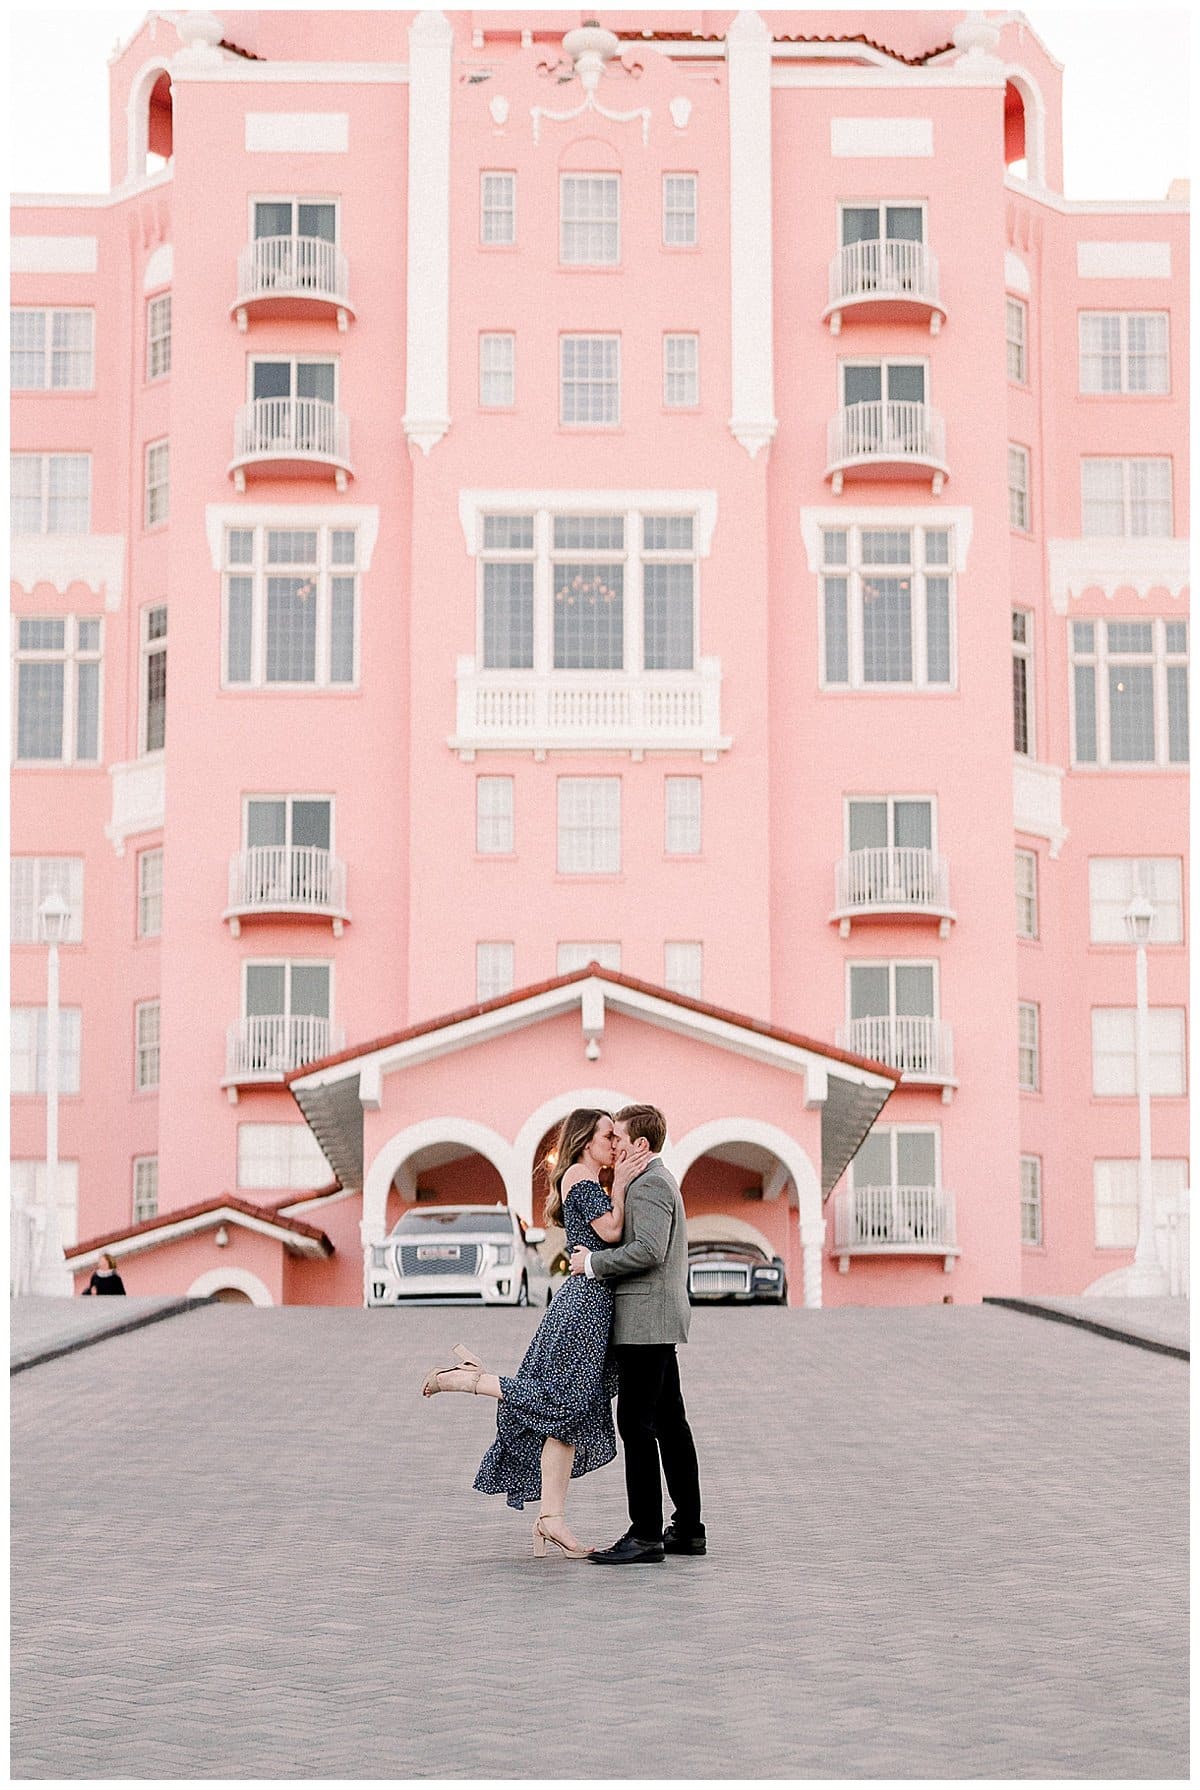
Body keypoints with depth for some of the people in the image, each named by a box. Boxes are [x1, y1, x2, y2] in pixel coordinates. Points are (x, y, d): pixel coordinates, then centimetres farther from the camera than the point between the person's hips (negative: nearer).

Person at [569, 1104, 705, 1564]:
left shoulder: (649, 1184, -13)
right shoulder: (658, 1180, 21)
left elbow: (649, 1250, -24)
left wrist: (593, 1262, -15)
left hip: (646, 1319, -11)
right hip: (657, 1321, 11)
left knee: (636, 1424, -11)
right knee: (669, 1422, 11)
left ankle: (646, 1535, -11)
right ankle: (688, 1529, 15)